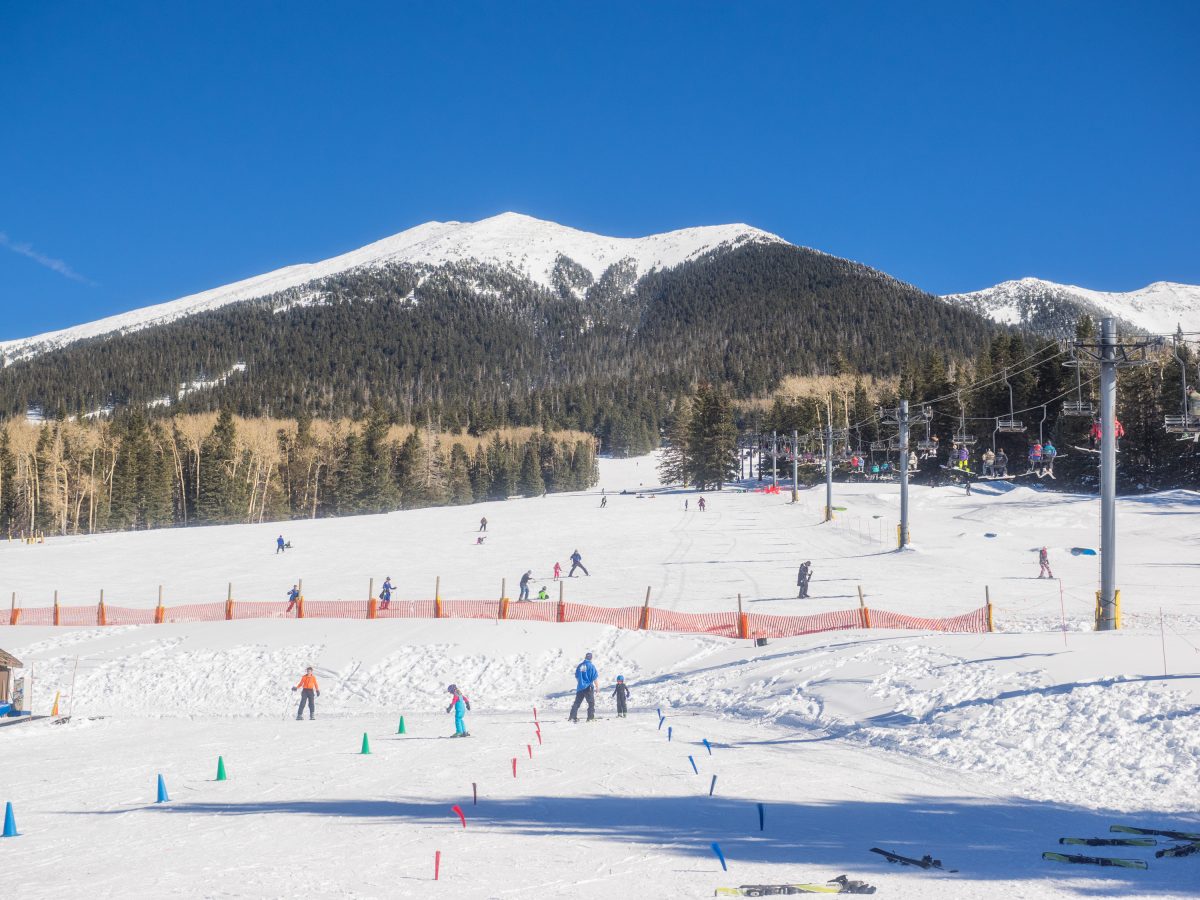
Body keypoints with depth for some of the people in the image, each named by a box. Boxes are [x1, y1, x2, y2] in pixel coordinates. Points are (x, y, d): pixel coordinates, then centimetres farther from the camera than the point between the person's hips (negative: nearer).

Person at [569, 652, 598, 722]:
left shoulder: (579, 666, 7)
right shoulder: (591, 666, -7)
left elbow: (576, 677, 17)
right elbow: (594, 678, -7)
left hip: (580, 687, 4)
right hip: (588, 688, -4)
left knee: (577, 703, 11)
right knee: (591, 703, 3)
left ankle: (573, 716, 8)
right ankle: (590, 717, -4)